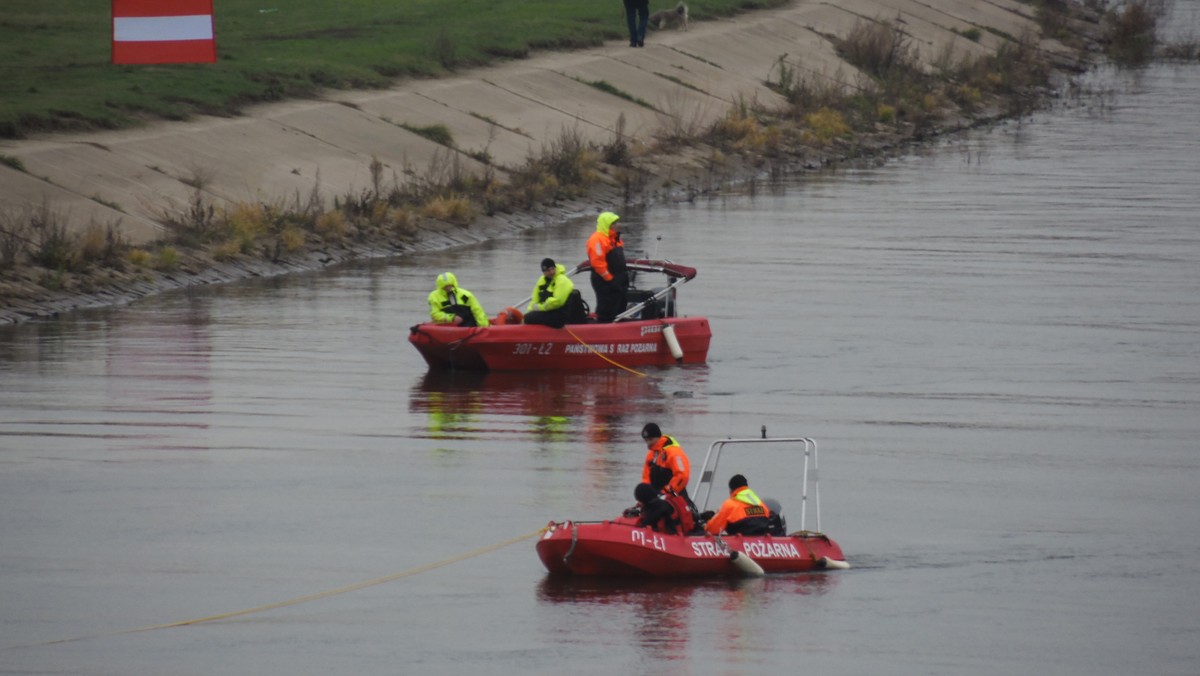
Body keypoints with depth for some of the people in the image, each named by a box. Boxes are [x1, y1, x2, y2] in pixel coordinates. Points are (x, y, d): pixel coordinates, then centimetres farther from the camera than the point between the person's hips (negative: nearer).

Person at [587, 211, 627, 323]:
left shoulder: (614, 238, 16)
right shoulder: (597, 239, -17)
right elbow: (597, 262, -23)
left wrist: (623, 278, 18)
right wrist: (609, 278, -20)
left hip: (617, 281, 10)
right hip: (605, 282, -10)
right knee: (606, 310, -9)